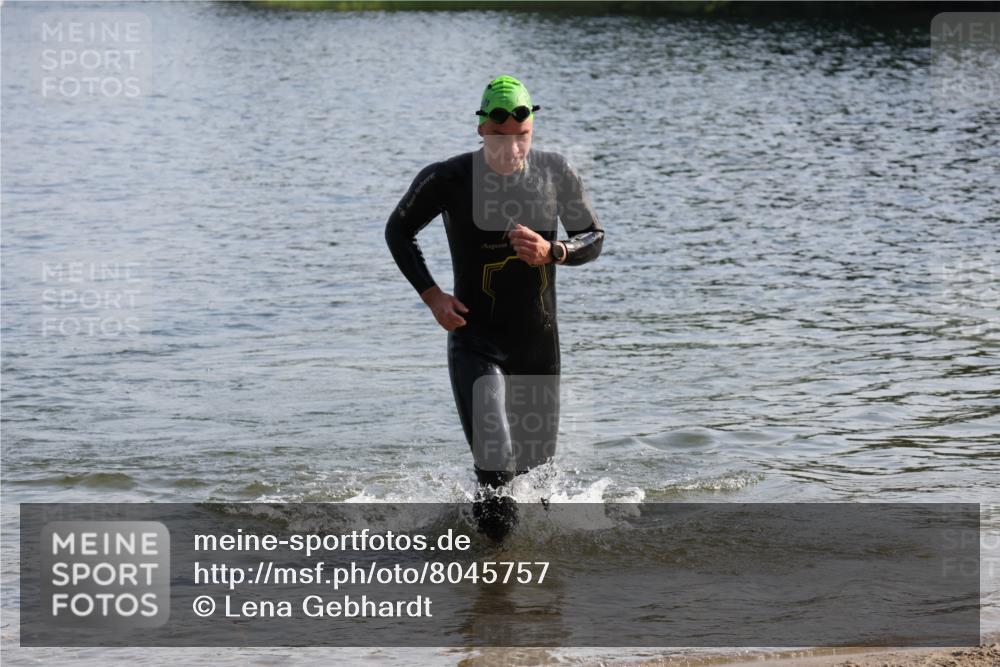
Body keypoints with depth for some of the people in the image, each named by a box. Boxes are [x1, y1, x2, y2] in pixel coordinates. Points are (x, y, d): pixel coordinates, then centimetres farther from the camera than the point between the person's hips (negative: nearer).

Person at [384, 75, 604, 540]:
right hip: (475, 345, -3)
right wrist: (430, 294, -7)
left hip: (539, 345, 3)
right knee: (496, 469, -19)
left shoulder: (556, 173, -4)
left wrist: (552, 252, -16)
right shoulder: (448, 180, -10)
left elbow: (593, 239, 7)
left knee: (539, 469, 13)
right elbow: (399, 231, 6)